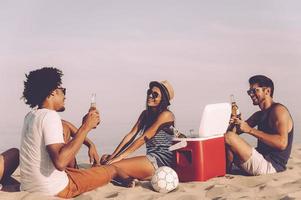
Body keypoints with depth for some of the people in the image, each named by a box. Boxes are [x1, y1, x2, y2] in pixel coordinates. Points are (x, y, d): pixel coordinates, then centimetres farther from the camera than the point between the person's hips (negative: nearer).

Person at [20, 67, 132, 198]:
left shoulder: (31, 115, 5)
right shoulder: (50, 116, -21)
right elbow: (60, 162, -33)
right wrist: (86, 127, -26)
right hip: (54, 190, -8)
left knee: (66, 127, 23)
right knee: (113, 169, 12)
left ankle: (73, 172, 41)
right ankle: (128, 180, 48)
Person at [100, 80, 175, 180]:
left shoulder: (166, 115, -10)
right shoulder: (145, 114, 16)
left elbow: (143, 138, -14)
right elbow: (131, 135, 8)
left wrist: (121, 156, -15)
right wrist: (113, 156, -3)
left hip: (161, 161, -9)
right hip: (151, 158, 9)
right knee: (105, 159, -1)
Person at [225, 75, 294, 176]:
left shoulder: (278, 110, -11)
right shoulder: (259, 115, 18)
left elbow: (282, 143, -25)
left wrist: (250, 130, -24)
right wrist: (235, 122, -11)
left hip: (270, 165, -10)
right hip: (261, 160, 10)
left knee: (229, 137, -19)